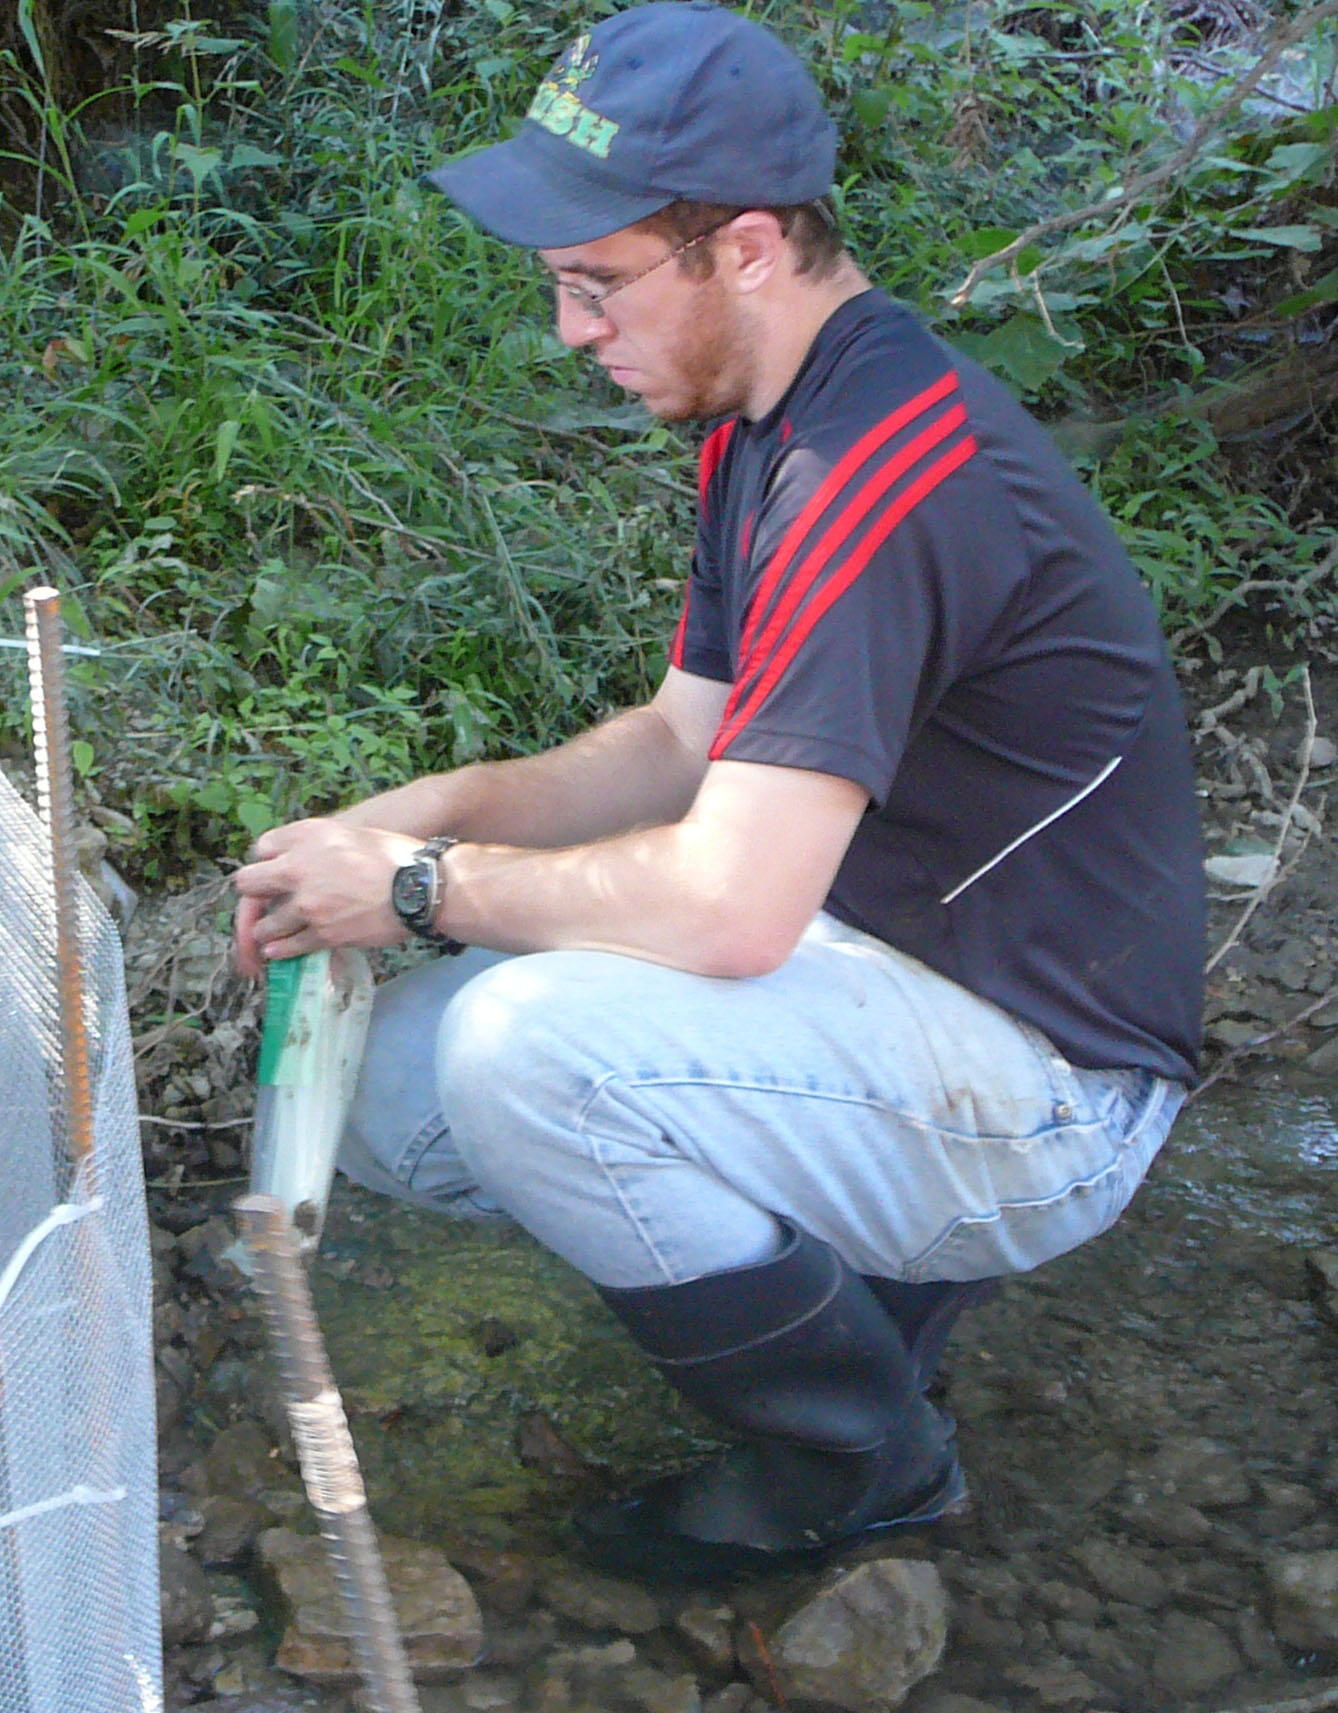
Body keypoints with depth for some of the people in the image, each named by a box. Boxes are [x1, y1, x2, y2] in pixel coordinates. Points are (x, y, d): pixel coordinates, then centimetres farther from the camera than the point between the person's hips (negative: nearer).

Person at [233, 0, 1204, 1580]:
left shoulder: (883, 478, -26)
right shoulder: (766, 426, 6)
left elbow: (728, 908, -30)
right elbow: (689, 744, 14)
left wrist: (425, 889, -15)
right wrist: (437, 810, -1)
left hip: (1040, 1093, -9)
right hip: (891, 970, 9)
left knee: (525, 1047, -28)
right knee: (401, 1085, 2)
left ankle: (860, 1460, -6)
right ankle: (866, 1255, 11)